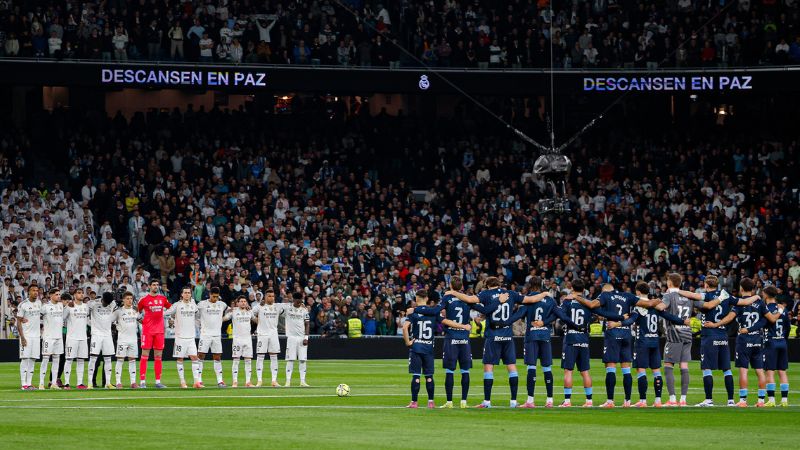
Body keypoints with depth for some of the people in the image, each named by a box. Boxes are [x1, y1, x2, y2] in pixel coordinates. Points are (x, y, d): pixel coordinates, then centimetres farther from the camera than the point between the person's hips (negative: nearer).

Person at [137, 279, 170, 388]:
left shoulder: (163, 299, 9)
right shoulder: (144, 299, -1)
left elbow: (170, 308, 24)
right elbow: (137, 311, 9)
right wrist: (140, 319, -2)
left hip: (159, 330, 4)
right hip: (147, 330, -4)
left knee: (158, 357, 5)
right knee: (145, 356, -5)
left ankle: (158, 381, 7)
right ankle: (142, 381, -6)